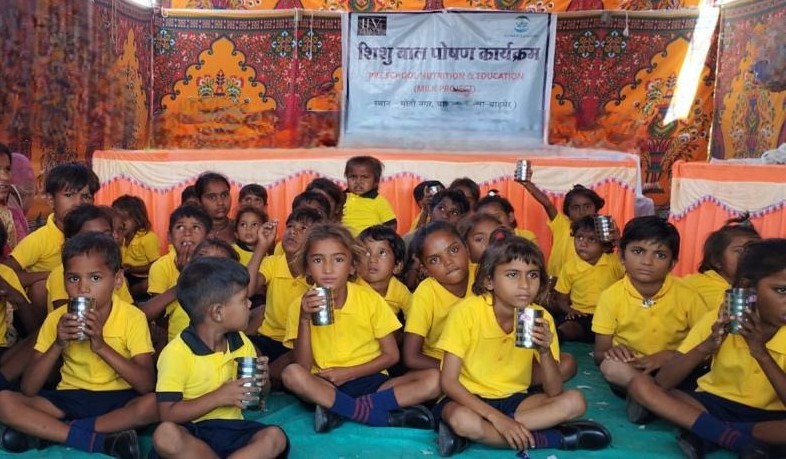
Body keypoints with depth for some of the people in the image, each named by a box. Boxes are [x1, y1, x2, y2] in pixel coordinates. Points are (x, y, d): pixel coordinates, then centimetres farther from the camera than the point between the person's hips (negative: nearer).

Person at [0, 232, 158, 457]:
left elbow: (147, 386, -20)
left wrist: (101, 346, -29)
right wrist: (58, 345, -21)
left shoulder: (132, 317, -11)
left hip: (119, 400, -2)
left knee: (154, 403, -33)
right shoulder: (56, 319, -3)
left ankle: (42, 433, -20)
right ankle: (100, 439, -24)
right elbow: (28, 390, -6)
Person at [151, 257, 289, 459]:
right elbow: (168, 414, -16)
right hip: (193, 433, -5)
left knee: (275, 437, -23)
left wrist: (262, 381, -5)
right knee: (165, 435, -37)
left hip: (231, 428, 5)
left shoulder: (241, 342, 8)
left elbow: (256, 391, 19)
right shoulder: (176, 352, -13)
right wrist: (218, 397, -21)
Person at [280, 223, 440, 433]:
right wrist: (304, 319, -21)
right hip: (325, 387, 0)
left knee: (433, 379, -23)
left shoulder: (370, 299, -4)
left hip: (369, 381, 1)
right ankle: (386, 415, -28)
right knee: (292, 374, -33)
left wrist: (349, 373, -12)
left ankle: (339, 410, -23)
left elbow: (391, 355, 0)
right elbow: (304, 367, -9)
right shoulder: (300, 306, -4)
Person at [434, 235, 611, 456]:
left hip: (513, 399, 5)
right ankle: (556, 438, -21)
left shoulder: (541, 319, -8)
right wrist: (497, 418, -28)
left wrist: (544, 351, -28)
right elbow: (448, 381, -20)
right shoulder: (467, 311, -19)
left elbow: (554, 393, -9)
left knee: (574, 401, -17)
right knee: (462, 420, -37)